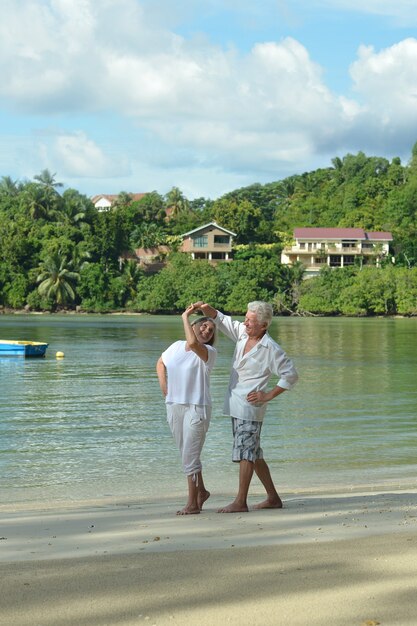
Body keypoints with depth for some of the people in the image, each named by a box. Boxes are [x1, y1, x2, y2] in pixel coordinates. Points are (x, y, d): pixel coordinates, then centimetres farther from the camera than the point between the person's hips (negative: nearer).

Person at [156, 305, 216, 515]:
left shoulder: (209, 352, -10)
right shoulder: (176, 346, 7)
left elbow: (193, 344, -32)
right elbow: (161, 363, 25)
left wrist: (185, 317, -21)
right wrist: (163, 385, 10)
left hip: (196, 407, -6)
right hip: (174, 405, 6)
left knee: (190, 456, -5)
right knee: (187, 454, 16)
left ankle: (193, 503, 4)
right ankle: (201, 491, 33)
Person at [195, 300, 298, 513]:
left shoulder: (271, 349, -13)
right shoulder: (242, 332, 6)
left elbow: (291, 375, -9)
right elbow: (220, 320, 12)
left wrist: (268, 395, -11)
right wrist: (205, 308, -8)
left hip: (250, 406, -8)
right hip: (236, 406, 8)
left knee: (245, 453, -8)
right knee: (253, 454, 13)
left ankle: (240, 502, -5)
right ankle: (273, 498, 21)